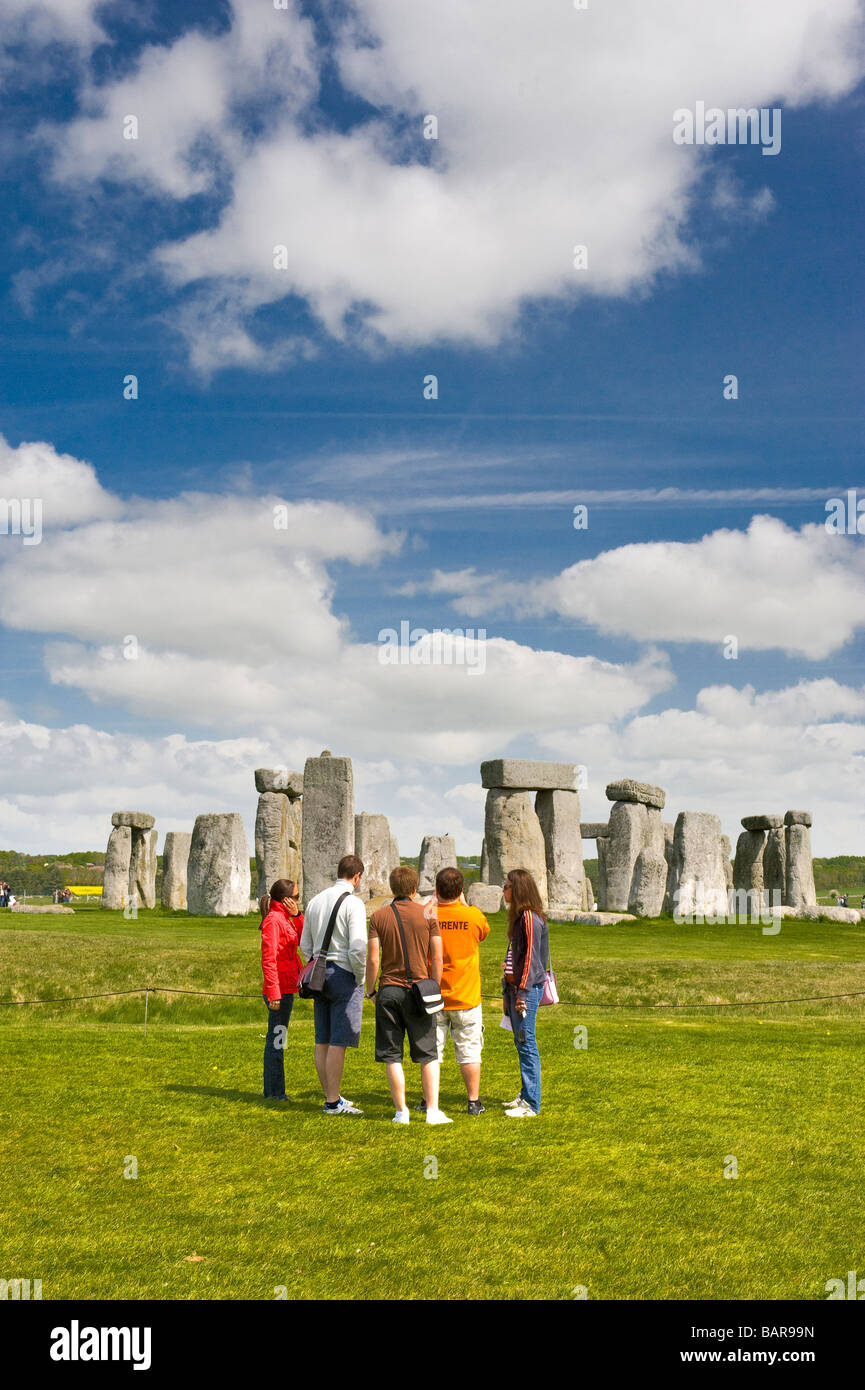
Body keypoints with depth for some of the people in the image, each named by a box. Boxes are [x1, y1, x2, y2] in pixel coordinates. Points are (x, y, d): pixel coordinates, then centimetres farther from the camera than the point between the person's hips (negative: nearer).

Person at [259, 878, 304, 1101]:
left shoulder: (285, 919, 15)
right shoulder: (273, 920, -14)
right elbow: (268, 960, -19)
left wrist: (296, 915, 2)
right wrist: (273, 993, -22)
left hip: (286, 988, 10)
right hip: (279, 990, -10)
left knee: (276, 1040, 14)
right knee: (276, 1040, -4)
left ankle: (274, 1091, 22)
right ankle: (274, 1092, 2)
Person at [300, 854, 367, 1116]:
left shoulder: (315, 901, 11)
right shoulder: (353, 903, -12)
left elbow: (305, 945, 16)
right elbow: (358, 948, -18)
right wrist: (361, 979, -6)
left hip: (320, 974, 7)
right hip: (344, 974, -7)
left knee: (322, 1040, 10)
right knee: (338, 1042, -4)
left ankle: (330, 1097, 18)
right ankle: (333, 1102, -1)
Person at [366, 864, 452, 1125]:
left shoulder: (379, 917, 1)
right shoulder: (428, 915, 1)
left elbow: (373, 959, -3)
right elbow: (437, 957, -1)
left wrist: (371, 990, 8)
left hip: (389, 990, 0)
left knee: (392, 1056, 6)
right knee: (428, 1055, 7)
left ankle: (401, 1111, 8)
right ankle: (433, 1110, 2)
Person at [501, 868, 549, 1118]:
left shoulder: (530, 917, -13)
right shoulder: (519, 916, 16)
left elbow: (531, 956, -17)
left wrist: (523, 991, -20)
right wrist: (509, 990, 20)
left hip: (527, 987, -10)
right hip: (514, 985, 10)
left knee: (526, 1043, -8)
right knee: (521, 1043, 14)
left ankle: (531, 1105, -5)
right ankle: (526, 1095, 23)